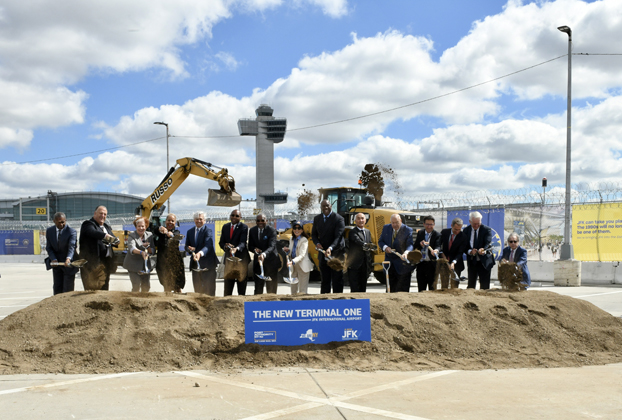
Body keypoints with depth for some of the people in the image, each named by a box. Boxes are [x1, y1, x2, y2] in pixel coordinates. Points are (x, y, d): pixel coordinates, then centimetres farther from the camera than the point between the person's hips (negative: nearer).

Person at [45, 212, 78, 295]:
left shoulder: (72, 231, -15)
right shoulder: (49, 231, 0)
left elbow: (72, 247, -29)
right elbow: (49, 247, -1)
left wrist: (68, 258, -47)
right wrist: (53, 259, -19)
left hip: (68, 263, -4)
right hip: (56, 263, 4)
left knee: (68, 289, -2)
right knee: (57, 288, 10)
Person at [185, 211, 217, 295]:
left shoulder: (208, 231, -9)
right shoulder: (190, 231, 12)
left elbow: (208, 246, -24)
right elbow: (186, 246, 15)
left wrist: (200, 253, -43)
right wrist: (189, 248, -10)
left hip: (207, 264, -6)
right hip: (195, 263, 6)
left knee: (209, 289, -5)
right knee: (197, 288, 10)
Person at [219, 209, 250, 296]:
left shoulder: (244, 227, -7)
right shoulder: (225, 227, 10)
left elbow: (243, 242, -20)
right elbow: (221, 242, 9)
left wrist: (236, 248, -41)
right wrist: (225, 245, -16)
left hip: (241, 259, -4)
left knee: (241, 282, 1)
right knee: (228, 282, 8)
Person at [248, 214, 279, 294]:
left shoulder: (272, 230, -13)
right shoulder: (252, 230, 3)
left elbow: (272, 246, -25)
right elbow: (250, 246, 9)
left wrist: (264, 254, -44)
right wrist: (254, 249, -16)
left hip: (271, 261, -4)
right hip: (257, 261, 4)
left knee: (271, 288, -1)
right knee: (258, 287, 6)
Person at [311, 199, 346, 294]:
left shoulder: (338, 219, -12)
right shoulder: (317, 219, 6)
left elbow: (338, 236, -21)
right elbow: (314, 234, 14)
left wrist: (331, 248, -36)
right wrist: (317, 243, -7)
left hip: (336, 254, -5)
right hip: (323, 255, 5)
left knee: (337, 280, -1)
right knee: (325, 279, 11)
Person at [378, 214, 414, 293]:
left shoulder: (408, 230, -9)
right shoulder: (386, 228, 5)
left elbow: (410, 245, -19)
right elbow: (380, 241, 11)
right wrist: (385, 247, -12)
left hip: (402, 263, -4)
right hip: (389, 262, 4)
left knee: (403, 290, -3)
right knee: (390, 288, 10)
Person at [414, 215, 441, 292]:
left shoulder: (437, 235, -5)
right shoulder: (420, 233, 9)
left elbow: (438, 246, -22)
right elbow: (415, 247, 6)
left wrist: (436, 250, -45)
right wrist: (420, 244, -16)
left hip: (431, 264, -4)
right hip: (421, 263, 4)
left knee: (432, 287, 1)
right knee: (421, 287, 11)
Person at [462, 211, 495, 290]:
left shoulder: (486, 230, -6)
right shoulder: (466, 230, 5)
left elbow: (488, 243, -18)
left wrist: (484, 250, -41)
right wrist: (470, 251, -21)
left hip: (484, 262, -3)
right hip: (472, 262, 3)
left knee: (484, 286, -3)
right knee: (471, 286, 8)